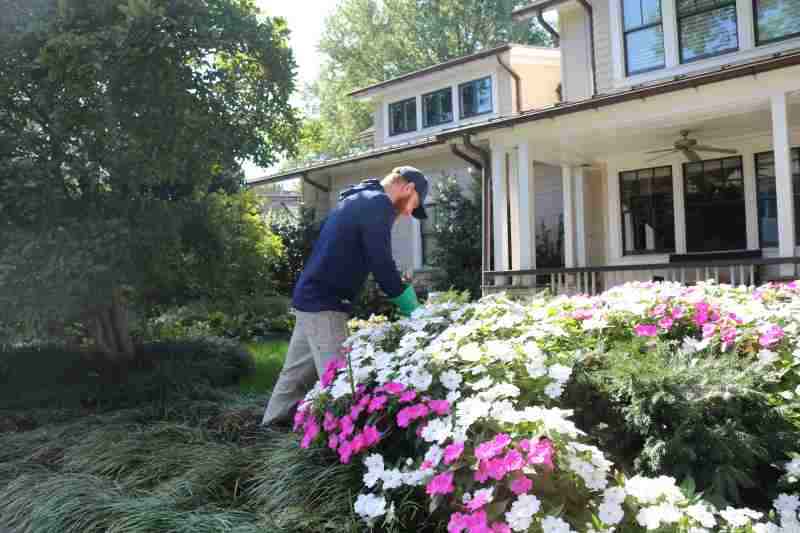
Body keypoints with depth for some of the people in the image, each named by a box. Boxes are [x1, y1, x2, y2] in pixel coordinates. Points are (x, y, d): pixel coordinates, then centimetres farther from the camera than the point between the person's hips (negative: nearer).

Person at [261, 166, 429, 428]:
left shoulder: (360, 198, 19)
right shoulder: (378, 203, -11)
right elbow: (381, 265, -17)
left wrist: (397, 284, 18)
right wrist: (413, 311, -9)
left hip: (311, 296, 10)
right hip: (324, 303, -10)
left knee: (298, 372, 17)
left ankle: (273, 426, 27)